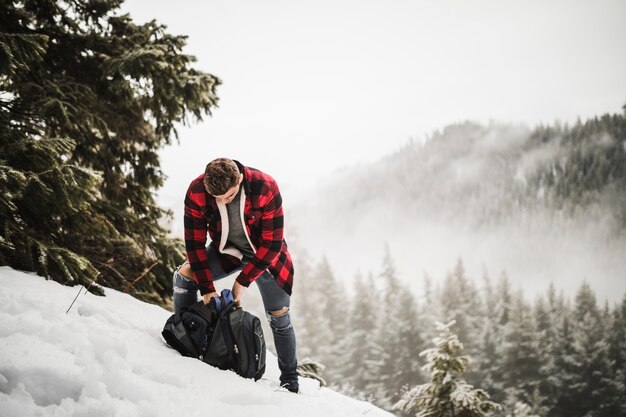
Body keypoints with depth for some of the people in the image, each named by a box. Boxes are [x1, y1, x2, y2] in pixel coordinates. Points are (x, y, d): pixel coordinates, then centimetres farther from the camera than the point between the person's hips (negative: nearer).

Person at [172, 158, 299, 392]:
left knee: (279, 318, -1)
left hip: (265, 254, -2)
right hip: (226, 250, 2)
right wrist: (206, 288, -22)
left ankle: (290, 381, 17)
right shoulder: (197, 192, -27)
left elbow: (272, 244, -25)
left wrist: (243, 281, -25)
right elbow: (195, 242, -19)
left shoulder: (266, 188, -33)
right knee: (184, 276, -18)